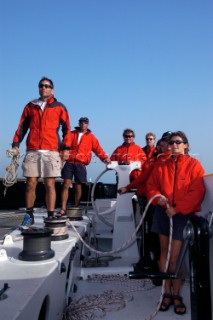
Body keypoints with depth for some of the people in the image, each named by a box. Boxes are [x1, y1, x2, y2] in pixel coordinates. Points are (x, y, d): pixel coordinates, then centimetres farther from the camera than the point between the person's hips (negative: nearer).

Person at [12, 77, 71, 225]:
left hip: (51, 151, -2)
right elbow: (22, 127, 15)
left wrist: (66, 147, -1)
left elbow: (66, 128, 8)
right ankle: (29, 215, 14)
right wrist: (16, 144, 5)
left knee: (50, 185, -3)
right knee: (31, 184, 2)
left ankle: (50, 216, 3)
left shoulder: (59, 107, 11)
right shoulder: (30, 106, 17)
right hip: (32, 151, 2)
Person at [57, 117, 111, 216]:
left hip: (80, 165, 0)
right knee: (66, 185, -7)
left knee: (78, 187, 5)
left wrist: (105, 158, -11)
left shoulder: (91, 137, 13)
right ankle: (63, 209, -4)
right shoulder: (71, 134, 14)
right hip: (69, 163, 0)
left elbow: (98, 149, 5)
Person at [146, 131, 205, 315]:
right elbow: (151, 185, 12)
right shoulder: (161, 165, 8)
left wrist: (177, 209, -14)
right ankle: (168, 293, 19)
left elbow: (197, 192, -9)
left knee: (174, 257, -6)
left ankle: (176, 295, 12)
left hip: (183, 214, -4)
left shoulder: (193, 164, -3)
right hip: (163, 212, 4)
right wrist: (158, 197, -9)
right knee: (164, 252, 8)